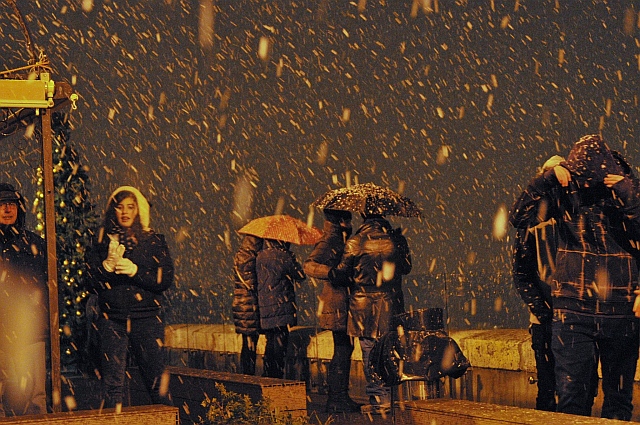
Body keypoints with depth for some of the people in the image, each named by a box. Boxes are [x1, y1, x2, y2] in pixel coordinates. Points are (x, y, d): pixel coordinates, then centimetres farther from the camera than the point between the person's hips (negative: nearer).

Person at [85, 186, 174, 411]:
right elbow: (92, 278, 4)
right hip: (112, 318, 1)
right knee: (112, 383, -2)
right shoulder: (101, 240, 10)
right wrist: (108, 264, -13)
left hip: (146, 317, -1)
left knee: (156, 379, -2)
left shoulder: (154, 241, 8)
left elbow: (165, 280, -1)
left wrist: (135, 272, -12)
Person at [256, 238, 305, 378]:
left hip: (264, 310, 7)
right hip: (281, 310, -7)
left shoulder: (260, 257, 8)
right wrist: (292, 257, 10)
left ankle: (268, 376, 19)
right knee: (280, 344, -3)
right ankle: (277, 376, -3)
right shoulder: (282, 256, -11)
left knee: (271, 343, 15)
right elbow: (301, 275, -2)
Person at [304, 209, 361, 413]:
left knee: (344, 349, 13)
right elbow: (310, 265, -29)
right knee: (342, 352, -7)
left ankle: (339, 397, 19)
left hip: (344, 305, 10)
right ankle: (337, 399, -2)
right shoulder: (328, 241, -14)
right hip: (337, 306, -10)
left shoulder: (340, 239, 17)